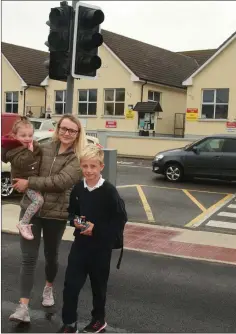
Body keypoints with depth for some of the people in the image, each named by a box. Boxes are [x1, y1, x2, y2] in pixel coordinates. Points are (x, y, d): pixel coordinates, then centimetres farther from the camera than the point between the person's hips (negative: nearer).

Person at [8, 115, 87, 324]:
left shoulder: (79, 158, -9)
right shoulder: (44, 149, 3)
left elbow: (60, 181, -22)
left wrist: (29, 183, -20)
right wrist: (21, 183, -6)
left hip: (57, 214, -2)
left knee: (51, 255, 18)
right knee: (28, 258, -1)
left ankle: (49, 288, 45)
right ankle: (23, 307, 2)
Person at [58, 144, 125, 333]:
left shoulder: (109, 191, -16)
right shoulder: (78, 188, -2)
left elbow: (118, 221, -14)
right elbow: (71, 212, 11)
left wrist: (96, 228, -22)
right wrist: (75, 221, -10)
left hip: (101, 246, -3)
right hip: (80, 243, 4)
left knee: (98, 284, 14)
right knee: (71, 283, 3)